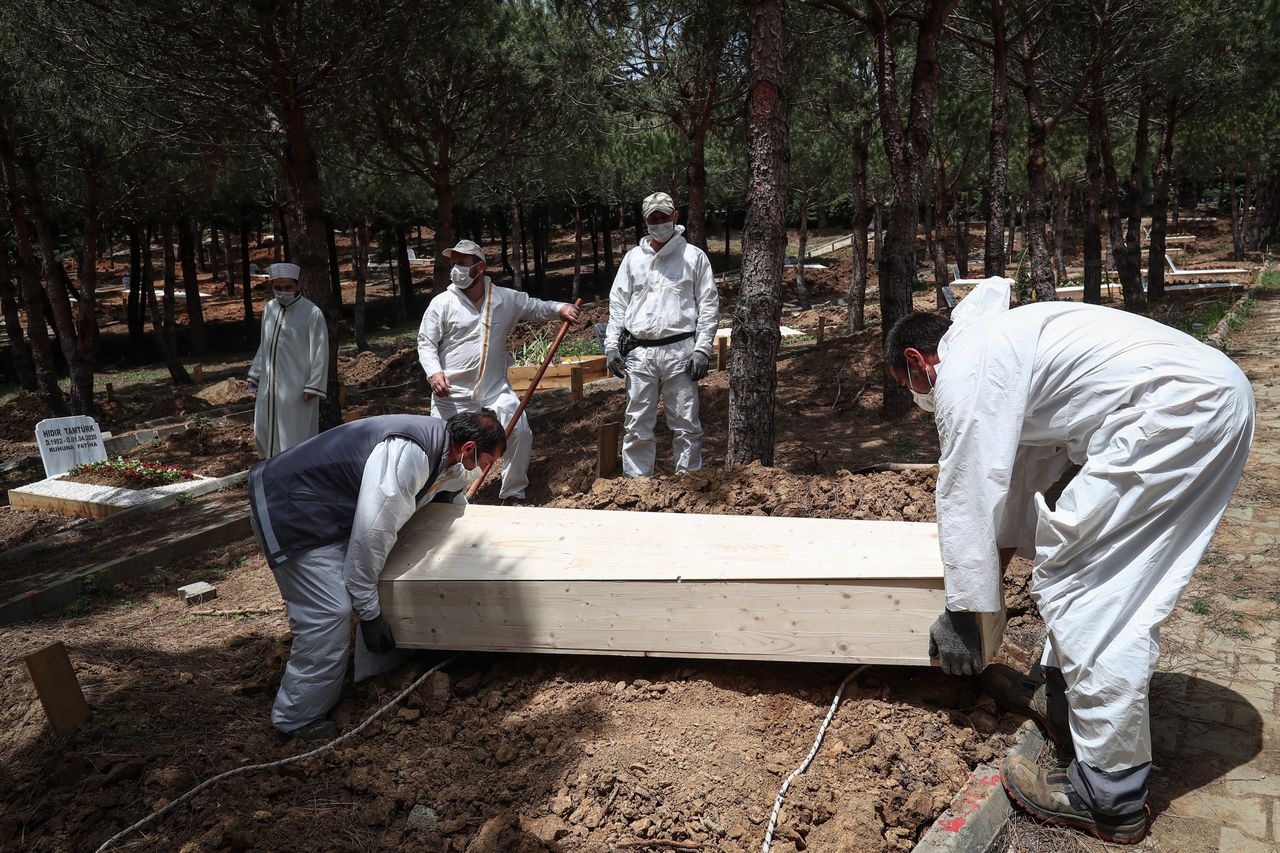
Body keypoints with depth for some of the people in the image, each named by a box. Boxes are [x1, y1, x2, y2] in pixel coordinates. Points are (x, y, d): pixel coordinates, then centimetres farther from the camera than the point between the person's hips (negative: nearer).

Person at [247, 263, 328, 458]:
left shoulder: (312, 313, -11)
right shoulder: (269, 309, 9)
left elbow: (320, 352, -12)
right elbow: (264, 345, 18)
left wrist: (313, 386, -15)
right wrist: (254, 377, 17)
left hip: (296, 389, -7)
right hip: (269, 386, 7)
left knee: (295, 435, -2)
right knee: (264, 434, 12)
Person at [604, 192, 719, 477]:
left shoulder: (694, 256, 6)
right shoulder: (633, 258, 14)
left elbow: (709, 304, 3)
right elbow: (618, 303, 15)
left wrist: (702, 349, -6)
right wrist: (612, 345, 5)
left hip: (680, 352, -2)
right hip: (639, 353, 3)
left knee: (685, 423, 2)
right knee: (637, 424, 4)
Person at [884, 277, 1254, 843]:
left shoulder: (962, 368, -8)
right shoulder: (998, 348, 24)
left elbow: (967, 493, -10)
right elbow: (1023, 474, 33)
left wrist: (960, 613, -1)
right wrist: (1001, 556, 41)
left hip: (1178, 410, -11)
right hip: (1213, 396, 11)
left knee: (1079, 581, -7)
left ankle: (1110, 798, 2)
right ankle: (1063, 701, 34)